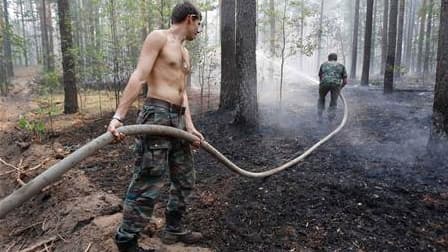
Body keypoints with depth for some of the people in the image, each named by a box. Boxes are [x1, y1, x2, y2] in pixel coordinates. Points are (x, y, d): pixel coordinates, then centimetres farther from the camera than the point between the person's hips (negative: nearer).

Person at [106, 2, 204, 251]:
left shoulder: (185, 53, 22)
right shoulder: (158, 37, -3)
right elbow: (138, 78, -14)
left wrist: (189, 126, 5)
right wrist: (119, 117, -22)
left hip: (178, 120, 9)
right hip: (157, 116, -9)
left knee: (185, 179, 16)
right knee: (147, 185, -6)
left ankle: (174, 229, 32)